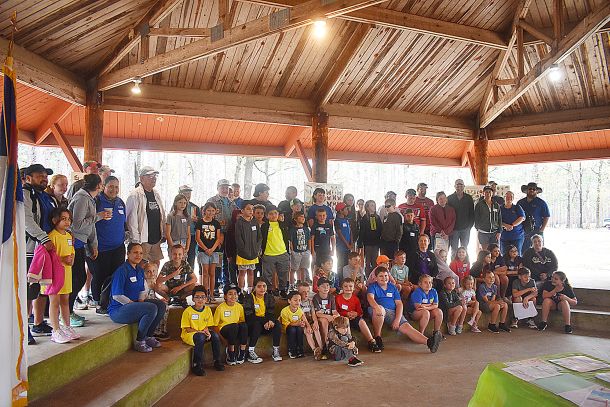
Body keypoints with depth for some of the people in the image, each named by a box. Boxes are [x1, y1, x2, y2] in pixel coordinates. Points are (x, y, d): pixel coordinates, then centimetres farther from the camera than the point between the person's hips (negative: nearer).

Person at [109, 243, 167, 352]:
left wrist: (141, 301, 0)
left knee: (161, 305, -3)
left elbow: (142, 290, 20)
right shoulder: (122, 270, -16)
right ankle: (139, 342, -11)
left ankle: (148, 336, 7)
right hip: (118, 310, -9)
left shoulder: (140, 270, 10)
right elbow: (117, 296, -20)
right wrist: (133, 304, -17)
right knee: (152, 308, -27)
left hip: (133, 304, 9)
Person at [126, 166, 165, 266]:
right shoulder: (135, 195, -11)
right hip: (142, 240, -7)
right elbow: (131, 218, -14)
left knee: (156, 265, 14)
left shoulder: (156, 194, 14)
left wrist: (163, 235, 15)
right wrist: (135, 240, -17)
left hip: (156, 239, 7)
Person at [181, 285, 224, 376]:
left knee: (215, 335, -21)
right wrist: (199, 332, -23)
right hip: (189, 334, -5)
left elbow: (208, 325, 9)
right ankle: (196, 365, -26)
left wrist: (206, 331, -15)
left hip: (203, 333, 5)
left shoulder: (208, 309, 3)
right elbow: (186, 328, -12)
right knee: (200, 337, -36)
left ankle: (217, 361, -5)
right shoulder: (188, 311, -11)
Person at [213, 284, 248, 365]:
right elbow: (215, 325, -4)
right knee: (234, 326, -35)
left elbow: (242, 321, 13)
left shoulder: (239, 306, 3)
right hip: (224, 328, -3)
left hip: (236, 330, 3)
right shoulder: (220, 308, -7)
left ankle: (241, 355, -20)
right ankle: (230, 355, -23)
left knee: (244, 325, -29)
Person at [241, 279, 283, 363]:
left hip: (265, 322, 4)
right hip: (251, 324, -4)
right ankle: (250, 353, -30)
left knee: (277, 323, -23)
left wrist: (271, 320, -25)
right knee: (257, 324, -36)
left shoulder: (270, 297, 6)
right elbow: (249, 315, -16)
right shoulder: (248, 298, -8)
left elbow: (271, 312, 1)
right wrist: (264, 322, -28)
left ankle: (275, 350, -15)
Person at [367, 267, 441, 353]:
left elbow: (399, 304, 10)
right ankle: (377, 337, -25)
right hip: (380, 310, -3)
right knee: (380, 309, -38)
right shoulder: (373, 286, 6)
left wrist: (397, 319, -8)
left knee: (406, 327, -19)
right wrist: (377, 307, -39)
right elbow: (370, 298, -16)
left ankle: (428, 342, -39)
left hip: (393, 312, 3)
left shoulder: (393, 287, 18)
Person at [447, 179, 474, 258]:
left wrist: (470, 225, -1)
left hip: (465, 228, 1)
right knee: (454, 250, 3)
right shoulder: (449, 198, 2)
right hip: (454, 229, -1)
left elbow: (472, 213, 7)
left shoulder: (469, 198, 5)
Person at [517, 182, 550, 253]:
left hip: (536, 231, -3)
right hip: (523, 232, 3)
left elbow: (547, 217, 3)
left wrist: (542, 229, -5)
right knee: (523, 252, 3)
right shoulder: (520, 202, 13)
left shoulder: (541, 203, 4)